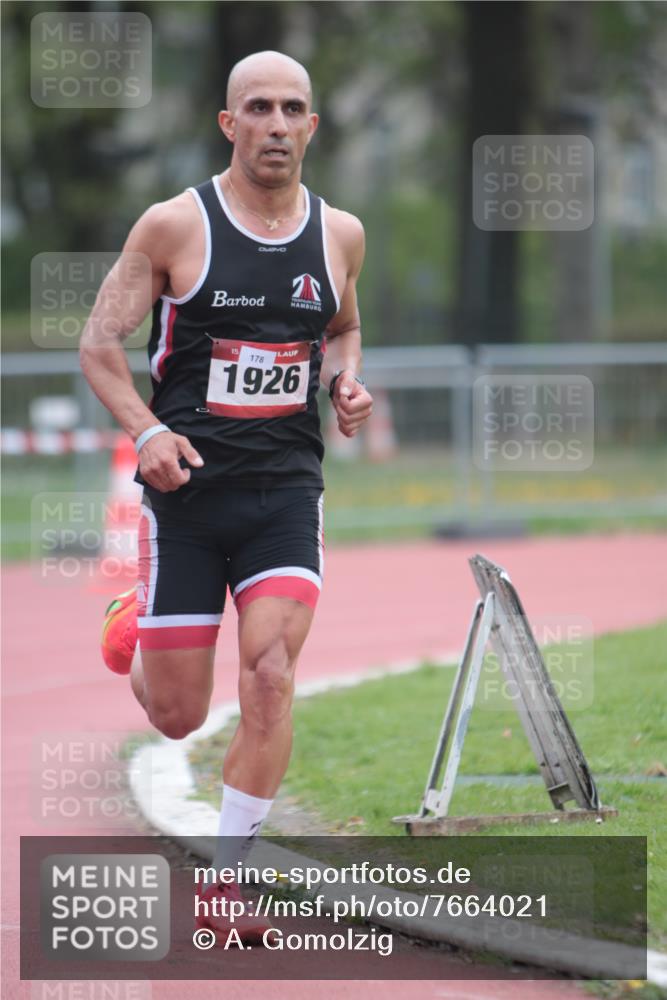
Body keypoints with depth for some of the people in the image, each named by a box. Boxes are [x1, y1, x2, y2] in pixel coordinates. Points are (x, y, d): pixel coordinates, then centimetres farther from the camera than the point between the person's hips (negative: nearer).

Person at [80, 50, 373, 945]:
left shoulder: (339, 234, 5)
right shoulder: (175, 226, -7)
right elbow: (100, 343, -3)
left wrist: (347, 383, 2)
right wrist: (146, 430, -19)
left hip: (287, 487, 2)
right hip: (187, 485, -2)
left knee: (271, 678, -16)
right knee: (178, 718, 4)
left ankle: (224, 878, -4)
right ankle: (134, 627, 42)